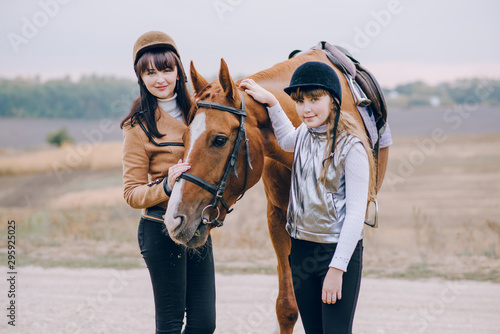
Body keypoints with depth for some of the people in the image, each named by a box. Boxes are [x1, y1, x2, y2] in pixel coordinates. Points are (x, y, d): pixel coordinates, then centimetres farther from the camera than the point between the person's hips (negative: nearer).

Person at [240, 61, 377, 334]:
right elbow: (286, 141, 33)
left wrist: (337, 267, -19)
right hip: (302, 249, 7)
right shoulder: (305, 134, 6)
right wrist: (270, 103, 20)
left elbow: (356, 212, -17)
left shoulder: (350, 146, -16)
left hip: (340, 250, -7)